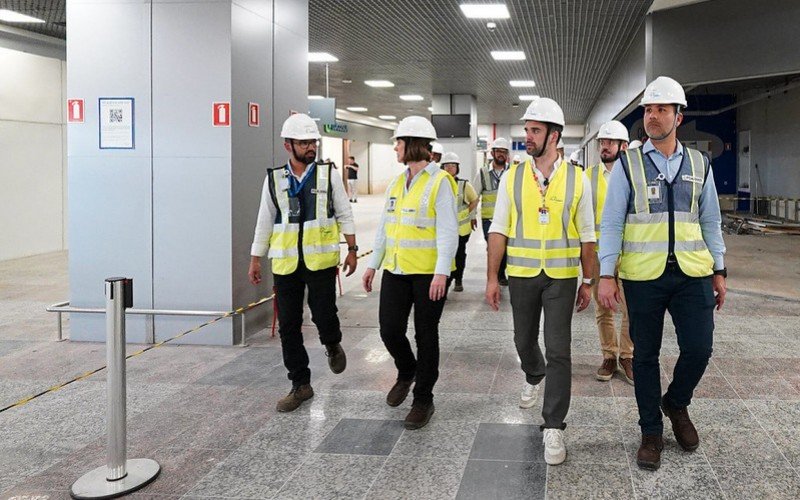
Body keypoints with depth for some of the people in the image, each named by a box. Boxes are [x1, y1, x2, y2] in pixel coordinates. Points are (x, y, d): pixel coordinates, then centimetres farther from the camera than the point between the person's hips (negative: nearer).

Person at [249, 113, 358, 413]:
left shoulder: (327, 175, 2)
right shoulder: (274, 179, 5)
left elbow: (344, 215, 6)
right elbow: (264, 222, 10)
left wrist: (352, 250, 2)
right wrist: (255, 259, 9)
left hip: (320, 261, -2)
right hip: (286, 264, 2)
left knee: (323, 315, -7)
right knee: (288, 326, 4)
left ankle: (333, 346, 31)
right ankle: (300, 385, 18)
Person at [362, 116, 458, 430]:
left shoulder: (439, 182, -10)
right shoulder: (396, 184, 12)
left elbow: (448, 230, -15)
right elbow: (384, 227, 18)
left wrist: (441, 272, -22)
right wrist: (373, 264, 17)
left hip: (429, 273, -6)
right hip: (395, 271, 6)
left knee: (425, 336, 5)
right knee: (389, 329, 5)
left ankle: (423, 399, 19)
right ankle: (406, 373, 35)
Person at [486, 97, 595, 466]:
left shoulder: (577, 179, -3)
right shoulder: (512, 177, 0)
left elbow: (587, 236, 2)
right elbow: (499, 231, 0)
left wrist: (588, 282, 2)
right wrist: (492, 277, -3)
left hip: (561, 277, -2)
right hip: (522, 275, 2)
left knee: (558, 351, -4)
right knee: (524, 339, 18)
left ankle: (554, 428, 5)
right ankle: (534, 376, 52)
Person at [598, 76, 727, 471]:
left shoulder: (699, 164, 8)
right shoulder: (628, 164, -1)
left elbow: (710, 221, 14)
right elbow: (611, 223, -3)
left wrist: (719, 271, 11)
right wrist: (606, 275, -9)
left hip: (692, 274, 2)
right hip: (643, 276, -2)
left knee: (698, 349, -2)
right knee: (645, 355, 7)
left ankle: (676, 403, 29)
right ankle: (651, 432, 23)